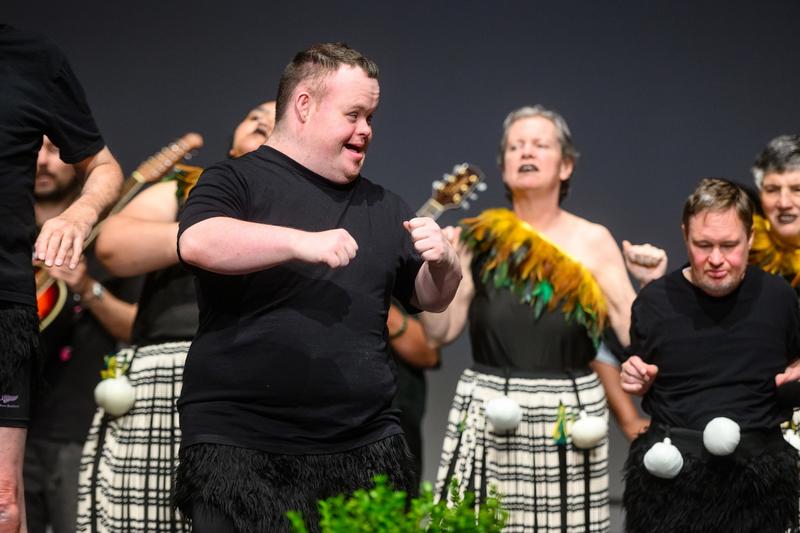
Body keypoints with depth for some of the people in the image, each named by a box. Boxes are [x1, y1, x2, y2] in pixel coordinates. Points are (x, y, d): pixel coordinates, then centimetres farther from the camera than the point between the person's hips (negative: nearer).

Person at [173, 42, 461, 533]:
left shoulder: (384, 207, 17)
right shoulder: (238, 181, 1)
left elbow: (431, 299, 21)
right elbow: (197, 243, -18)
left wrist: (443, 263, -1)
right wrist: (301, 242, -29)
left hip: (365, 447, 5)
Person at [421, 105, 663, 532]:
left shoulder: (593, 241, 1)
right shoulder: (479, 239, 3)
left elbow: (636, 334, -1)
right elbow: (441, 330, 1)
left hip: (568, 420, 0)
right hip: (486, 417, 0)